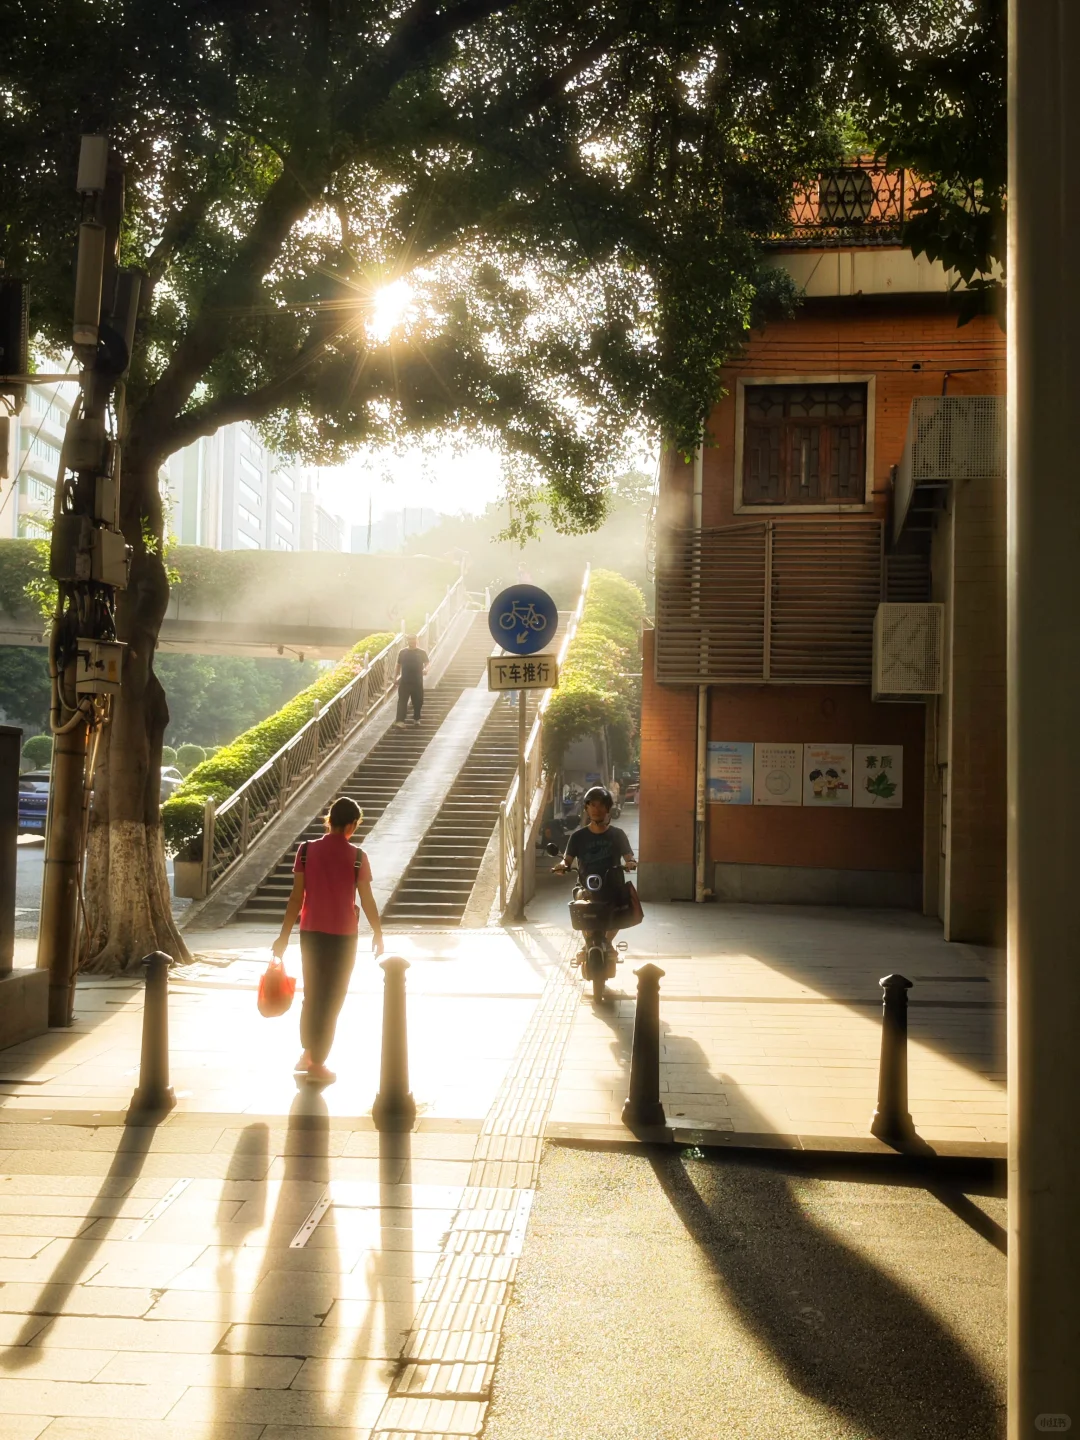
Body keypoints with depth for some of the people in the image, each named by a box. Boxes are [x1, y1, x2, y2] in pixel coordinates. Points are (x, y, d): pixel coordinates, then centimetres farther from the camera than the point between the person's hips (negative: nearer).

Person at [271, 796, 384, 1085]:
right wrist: (378, 932, 9)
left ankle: (307, 1054, 31)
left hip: (311, 933, 3)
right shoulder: (357, 856, -10)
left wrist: (284, 935, 2)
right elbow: (366, 900, -6)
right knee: (332, 1000, 8)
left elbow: (296, 896, -5)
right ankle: (317, 1064, 11)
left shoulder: (306, 850, -4)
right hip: (343, 936, -3)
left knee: (312, 995, 20)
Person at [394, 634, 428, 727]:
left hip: (417, 682, 1)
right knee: (402, 701, -9)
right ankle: (400, 721, -15)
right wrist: (397, 676, 9)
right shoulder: (402, 652, 5)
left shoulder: (422, 653, 2)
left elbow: (426, 663, 1)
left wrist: (425, 669, -20)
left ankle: (416, 719, 29)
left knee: (418, 701, 9)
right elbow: (398, 665, 12)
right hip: (404, 681, -1)